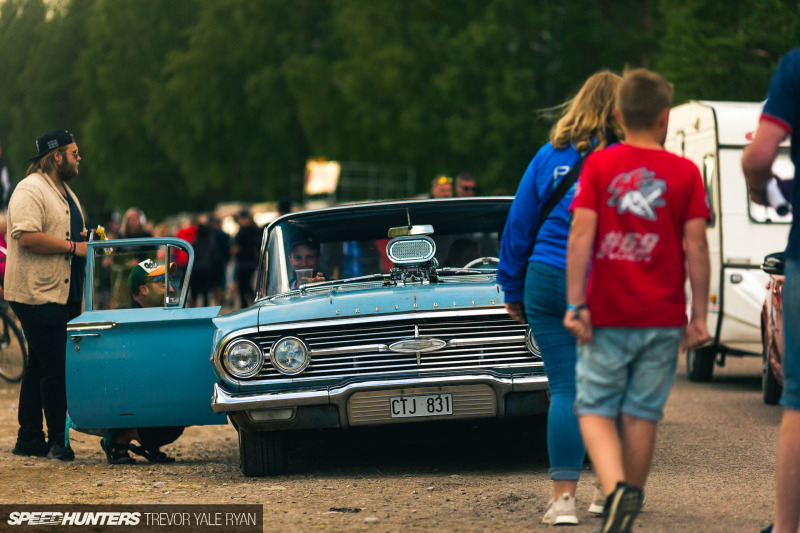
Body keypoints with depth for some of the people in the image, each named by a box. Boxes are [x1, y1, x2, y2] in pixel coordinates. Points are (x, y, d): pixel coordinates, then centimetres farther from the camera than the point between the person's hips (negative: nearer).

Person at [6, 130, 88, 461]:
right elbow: (27, 237, -24)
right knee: (54, 367, -10)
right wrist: (73, 246, -19)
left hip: (63, 295, 10)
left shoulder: (66, 194, 21)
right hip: (36, 294, -10)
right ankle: (57, 442, -7)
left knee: (40, 366, 12)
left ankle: (29, 440, 17)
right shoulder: (30, 191, -12)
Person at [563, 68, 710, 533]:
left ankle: (616, 489, -19)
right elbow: (696, 247, -3)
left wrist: (575, 305, -6)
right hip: (662, 317, 1)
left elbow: (580, 236, -8)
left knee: (595, 410, 4)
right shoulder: (685, 172, 0)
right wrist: (699, 316, 2)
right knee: (641, 414, 10)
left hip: (607, 315, -1)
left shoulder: (599, 165, -1)